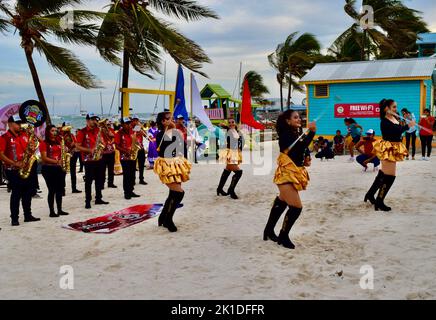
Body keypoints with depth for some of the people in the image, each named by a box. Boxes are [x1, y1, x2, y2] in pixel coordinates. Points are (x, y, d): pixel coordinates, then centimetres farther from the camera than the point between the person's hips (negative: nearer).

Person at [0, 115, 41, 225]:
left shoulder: (24, 135, 11)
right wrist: (14, 163, -20)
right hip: (13, 170, -6)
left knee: (28, 192, 10)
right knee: (16, 194, -5)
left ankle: (28, 215, 21)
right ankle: (14, 218, 3)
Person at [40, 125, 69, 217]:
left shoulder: (59, 142, 13)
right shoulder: (44, 143, -4)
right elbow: (44, 158, -11)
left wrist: (62, 161, -4)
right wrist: (56, 162, -18)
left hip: (59, 168, 6)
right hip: (49, 169, -6)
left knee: (60, 189, 8)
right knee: (52, 190, -4)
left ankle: (60, 210, 18)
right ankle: (52, 212, 3)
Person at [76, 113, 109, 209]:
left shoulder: (98, 130, 10)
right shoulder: (82, 132, -7)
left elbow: (102, 142, 18)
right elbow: (78, 146, -10)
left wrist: (102, 146, -4)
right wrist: (89, 150, -20)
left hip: (99, 159, 6)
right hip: (89, 160, -6)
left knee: (99, 180, 12)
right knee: (88, 181, -3)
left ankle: (98, 198, 22)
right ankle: (87, 201, 2)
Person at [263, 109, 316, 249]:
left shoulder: (299, 134, 8)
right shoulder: (285, 135, -17)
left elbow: (305, 149, 21)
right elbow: (299, 148, -30)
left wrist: (308, 158, 1)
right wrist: (311, 132, -34)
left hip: (294, 174, 9)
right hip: (286, 174, -9)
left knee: (282, 203, 19)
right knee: (296, 207, -12)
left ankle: (269, 231, 35)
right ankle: (283, 236, 7)